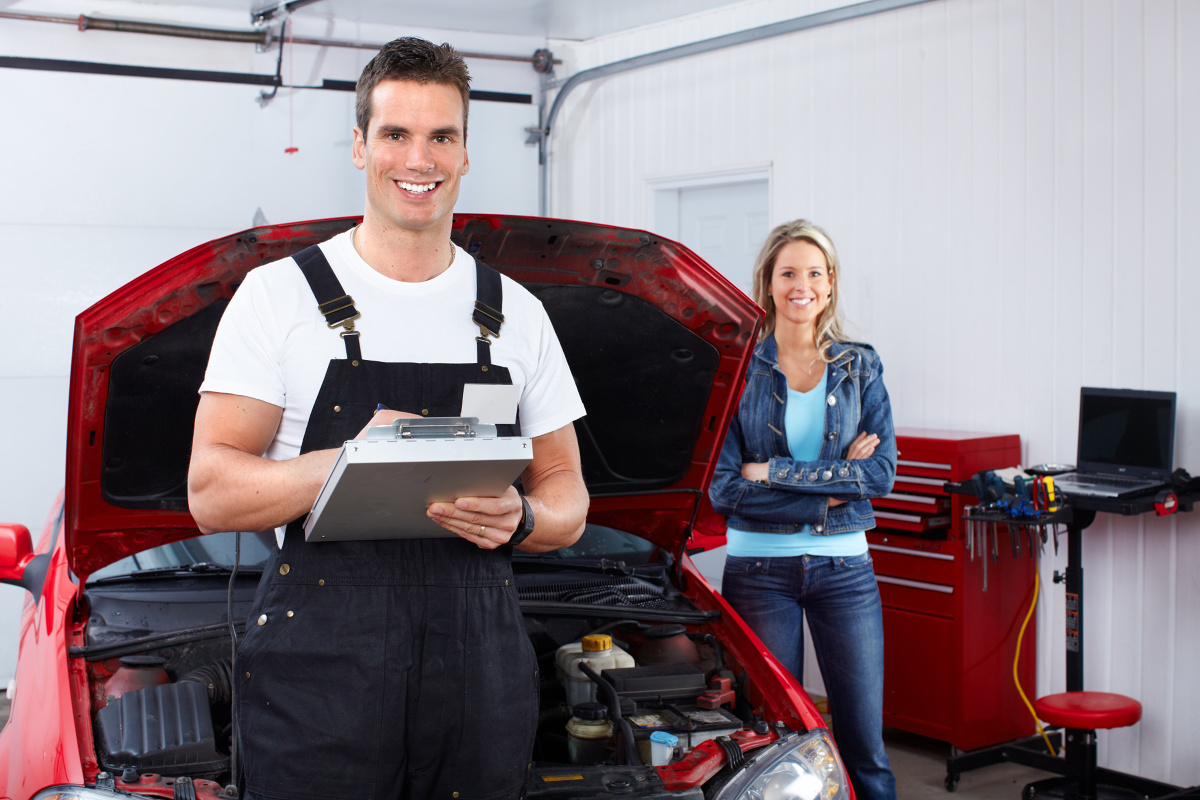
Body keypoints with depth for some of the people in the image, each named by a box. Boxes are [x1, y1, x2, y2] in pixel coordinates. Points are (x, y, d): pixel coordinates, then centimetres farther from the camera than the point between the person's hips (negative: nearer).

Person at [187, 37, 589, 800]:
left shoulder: (518, 314, 11)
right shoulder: (280, 295, 1)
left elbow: (568, 498, 13)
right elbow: (212, 493, -4)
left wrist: (520, 519, -10)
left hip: (479, 667, 3)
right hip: (318, 668, -3)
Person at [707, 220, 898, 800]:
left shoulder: (860, 367, 5)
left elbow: (882, 473, -6)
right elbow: (722, 488, -10)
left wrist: (774, 473, -13)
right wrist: (833, 486, -12)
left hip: (843, 564, 2)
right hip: (760, 568, -1)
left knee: (865, 745, 4)